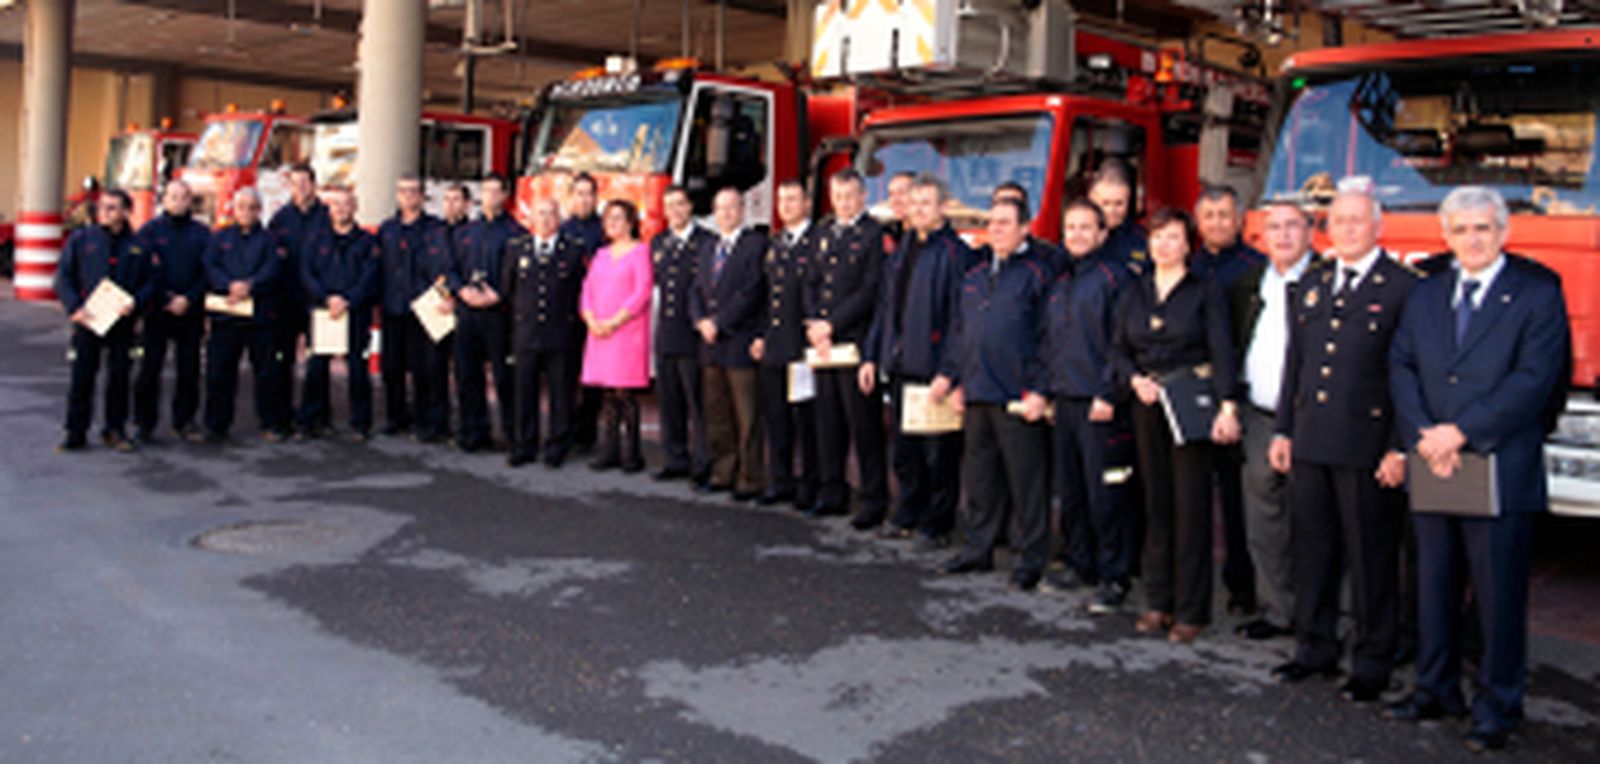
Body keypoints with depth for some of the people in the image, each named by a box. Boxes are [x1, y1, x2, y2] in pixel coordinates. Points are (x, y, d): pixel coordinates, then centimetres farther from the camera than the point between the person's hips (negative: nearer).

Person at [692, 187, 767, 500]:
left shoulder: (755, 243, -5)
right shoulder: (708, 247, 19)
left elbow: (750, 292, -13)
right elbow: (697, 290, 16)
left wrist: (719, 322, -13)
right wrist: (701, 321, -2)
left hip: (740, 342, -7)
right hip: (712, 344, 7)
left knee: (747, 416, -3)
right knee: (716, 413, 11)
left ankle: (749, 480, 2)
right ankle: (722, 473, 20)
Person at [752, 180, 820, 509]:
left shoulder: (818, 243, -6)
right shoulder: (773, 245, 18)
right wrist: (761, 335, 13)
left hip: (803, 346, -7)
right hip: (773, 346, 7)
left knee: (806, 418, 0)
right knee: (775, 418, 11)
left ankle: (809, 485, 9)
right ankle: (780, 482, 20)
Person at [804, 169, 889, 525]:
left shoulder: (874, 234, -6)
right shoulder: (825, 231, 17)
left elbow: (870, 291, -12)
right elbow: (812, 282, 15)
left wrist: (831, 325, -13)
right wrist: (813, 325, 0)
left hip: (855, 341, -6)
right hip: (822, 341, 7)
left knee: (864, 423, -2)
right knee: (828, 421, 11)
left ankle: (875, 499, 6)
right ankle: (832, 493, 21)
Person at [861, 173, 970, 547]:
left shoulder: (955, 254, -9)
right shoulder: (900, 254, 15)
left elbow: (959, 316, -13)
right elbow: (885, 307, 18)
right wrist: (871, 356, 13)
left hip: (935, 366, -7)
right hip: (900, 365, 7)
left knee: (939, 453, 1)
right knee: (904, 449, 15)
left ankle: (936, 525, 12)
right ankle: (908, 515, 28)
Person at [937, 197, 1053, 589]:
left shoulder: (1037, 274, -4)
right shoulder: (975, 276, 17)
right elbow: (960, 332, 22)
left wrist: (1040, 390, -13)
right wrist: (950, 375, 14)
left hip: (1017, 397, -6)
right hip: (976, 394, 7)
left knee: (1026, 480, 0)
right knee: (979, 476, 13)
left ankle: (1031, 559, 9)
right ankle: (979, 548, 25)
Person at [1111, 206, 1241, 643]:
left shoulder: (1206, 290, -1)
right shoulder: (1134, 292, 12)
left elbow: (1221, 349, -8)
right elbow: (1118, 348, 14)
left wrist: (1227, 406, -19)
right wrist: (1134, 379, -6)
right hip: (1148, 406, 4)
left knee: (1191, 506, -2)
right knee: (1156, 504, 8)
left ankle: (1191, 611, 5)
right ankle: (1158, 603, 17)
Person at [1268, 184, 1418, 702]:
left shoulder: (1402, 287, -5)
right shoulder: (1313, 284, 14)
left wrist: (1400, 448, -12)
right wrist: (1283, 430, 14)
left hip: (1367, 445, -6)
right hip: (1310, 444, 6)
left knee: (1371, 557, 3)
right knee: (1312, 550, 13)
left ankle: (1372, 664, 16)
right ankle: (1315, 649, 27)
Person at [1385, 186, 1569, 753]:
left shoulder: (1537, 296, -2)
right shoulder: (1425, 296, 13)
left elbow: (1534, 379, -12)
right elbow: (1401, 367, 5)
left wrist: (1461, 431, -16)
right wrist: (1424, 436, -10)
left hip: (1501, 470, -4)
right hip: (1434, 469, 5)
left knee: (1500, 593, 2)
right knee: (1435, 586, 13)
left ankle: (1497, 706, 15)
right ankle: (1437, 690, 26)